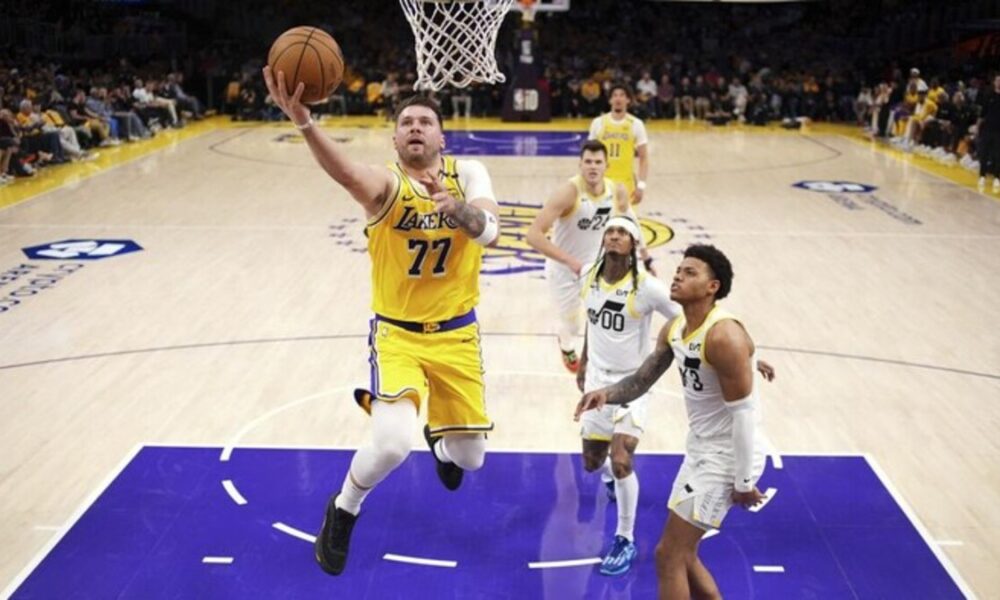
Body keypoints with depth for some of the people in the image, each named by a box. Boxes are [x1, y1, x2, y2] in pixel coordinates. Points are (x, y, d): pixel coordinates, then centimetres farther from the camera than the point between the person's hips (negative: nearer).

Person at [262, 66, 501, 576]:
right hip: (397, 333, -3)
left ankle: (440, 442, 52)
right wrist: (304, 122, -59)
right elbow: (348, 174, -39)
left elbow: (489, 231, -25)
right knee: (392, 444, -24)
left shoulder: (468, 174, -6)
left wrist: (455, 208, -47)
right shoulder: (387, 185, -14)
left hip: (456, 333, 3)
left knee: (470, 457, 11)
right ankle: (342, 513, 10)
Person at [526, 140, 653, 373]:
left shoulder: (618, 192, -15)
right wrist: (570, 261, -40)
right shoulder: (569, 192, -31)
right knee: (571, 323, 11)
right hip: (564, 268, -4)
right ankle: (567, 348, 47)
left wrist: (646, 257, 11)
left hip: (597, 262, 4)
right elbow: (533, 235, -36)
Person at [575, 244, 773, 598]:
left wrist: (744, 481, -20)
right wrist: (606, 393, -12)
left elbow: (744, 413, -24)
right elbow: (640, 381, 9)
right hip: (701, 449, 9)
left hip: (727, 455, -9)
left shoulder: (725, 337, -25)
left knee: (668, 556, -4)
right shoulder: (673, 330, 3)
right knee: (683, 556, 18)